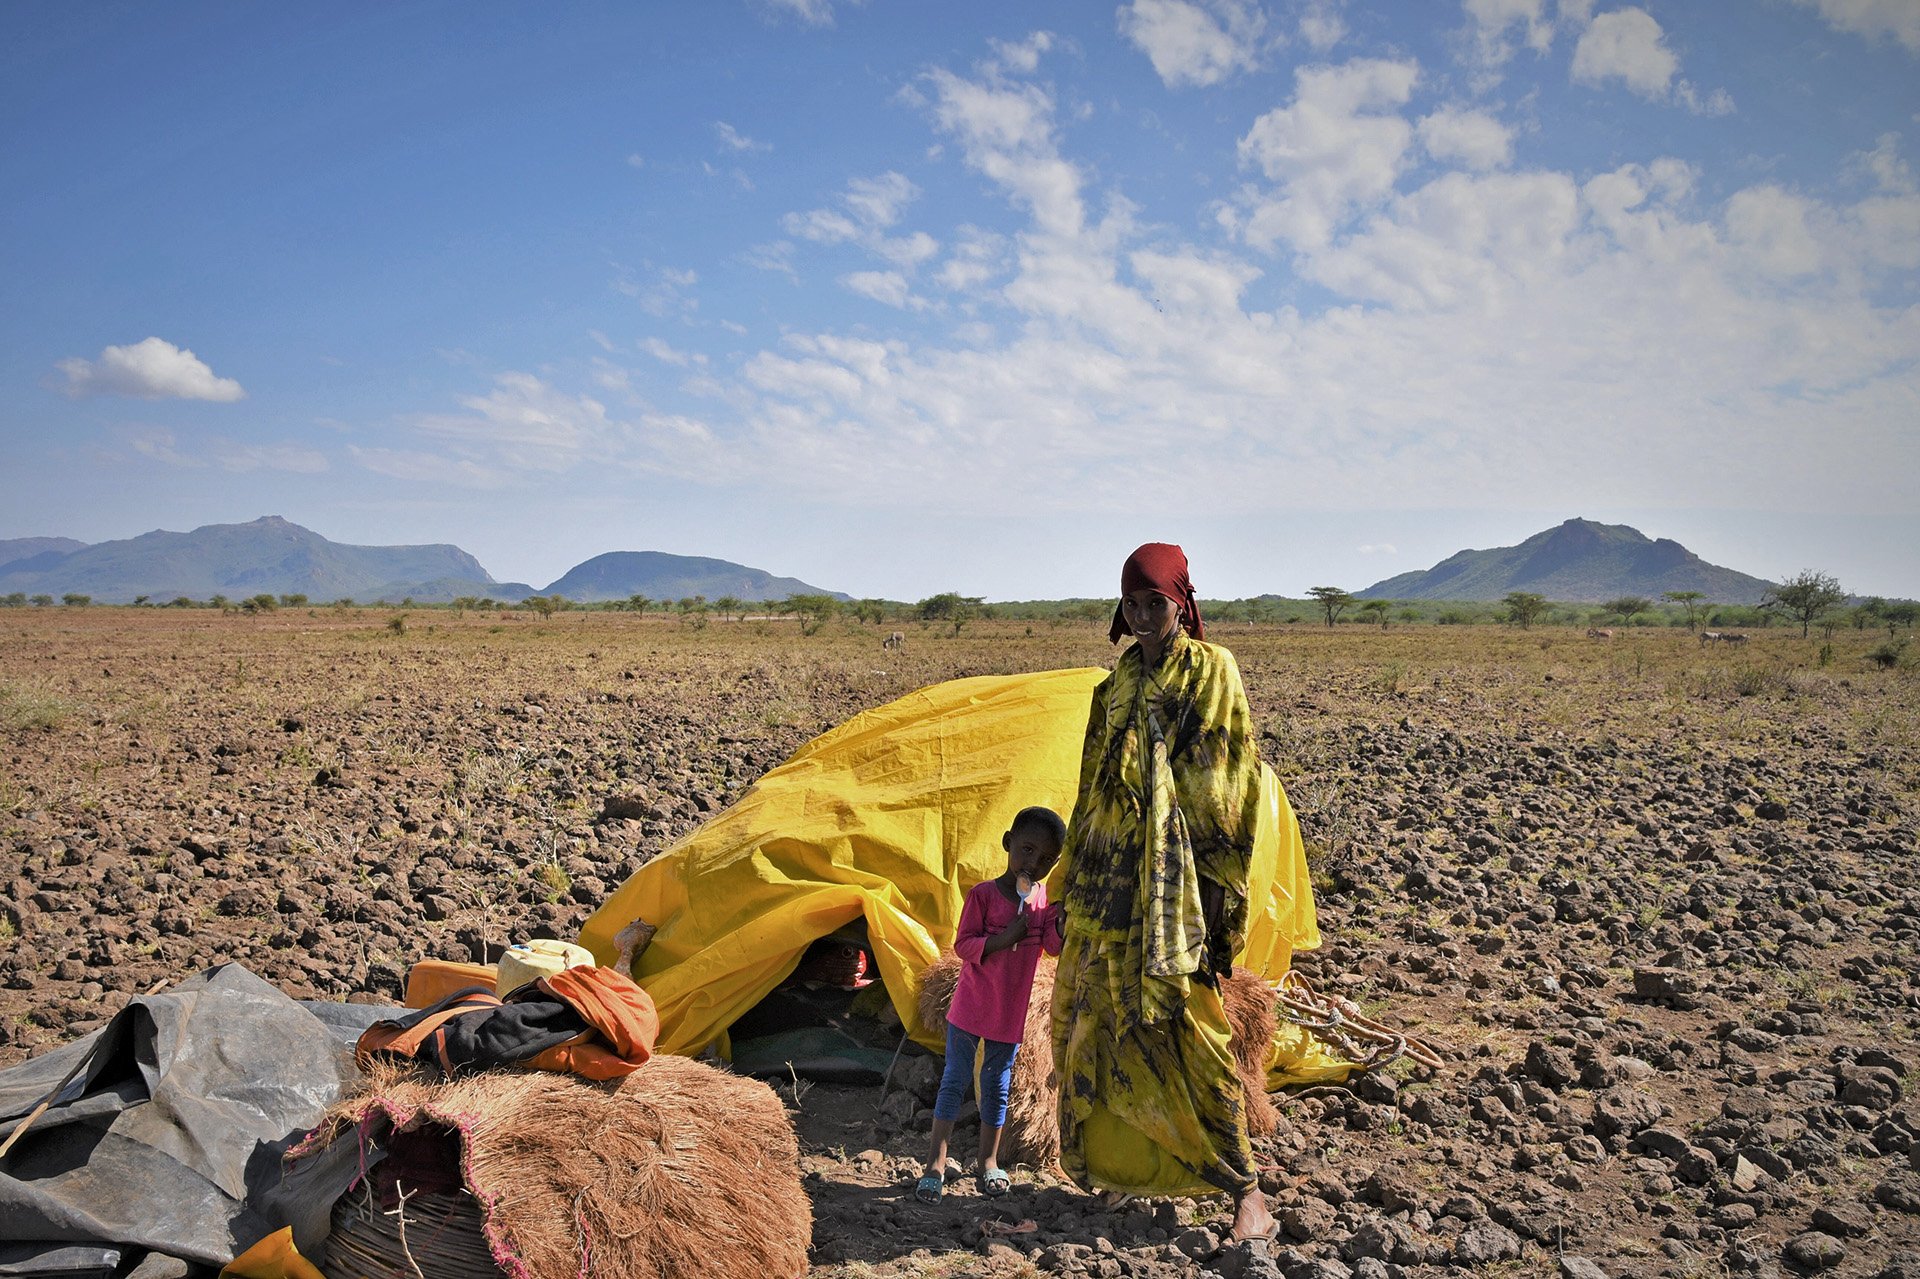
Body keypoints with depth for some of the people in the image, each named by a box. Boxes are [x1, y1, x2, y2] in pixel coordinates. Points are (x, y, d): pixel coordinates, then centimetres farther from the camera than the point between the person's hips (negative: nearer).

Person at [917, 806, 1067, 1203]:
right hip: (970, 1007, -3)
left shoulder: (1046, 898, 0)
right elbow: (962, 945, -14)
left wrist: (1063, 917, -24)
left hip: (1010, 1014, 4)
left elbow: (1055, 946, -6)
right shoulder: (983, 894, -13)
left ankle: (989, 1161, 28)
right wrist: (1005, 938, -26)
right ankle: (936, 1166, 11)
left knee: (997, 1087, 14)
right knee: (954, 1081, 4)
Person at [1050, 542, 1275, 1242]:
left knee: (1182, 1025, -6)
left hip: (1174, 879, -7)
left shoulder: (1212, 669, -5)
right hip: (1112, 877, 7)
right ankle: (1128, 1164, 27)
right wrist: (1075, 883, 16)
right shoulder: (1122, 678, 13)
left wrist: (1219, 888, -13)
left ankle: (1247, 1191, 6)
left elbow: (1229, 784, -8)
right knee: (1101, 1020, 10)